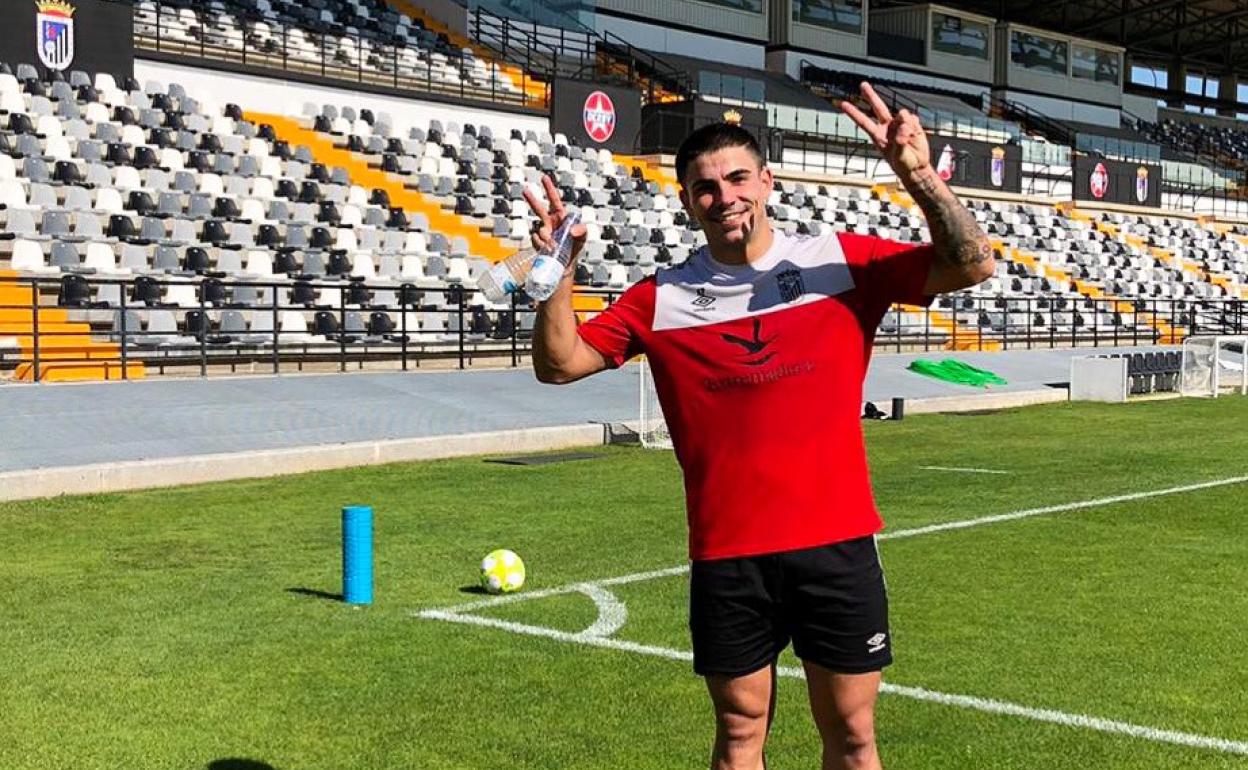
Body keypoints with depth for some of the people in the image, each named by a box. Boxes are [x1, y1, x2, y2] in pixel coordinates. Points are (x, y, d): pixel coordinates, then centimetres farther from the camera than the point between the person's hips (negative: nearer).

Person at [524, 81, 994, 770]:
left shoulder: (841, 261, 0)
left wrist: (919, 177, -21)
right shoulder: (661, 298, 2)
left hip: (837, 543, 0)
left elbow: (971, 266, -6)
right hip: (726, 556, 1)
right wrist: (558, 274, -14)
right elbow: (559, 364, 2)